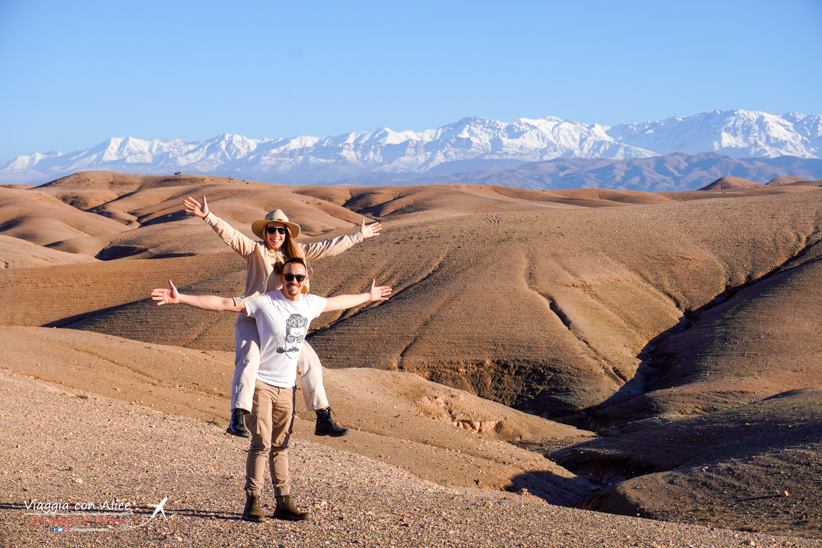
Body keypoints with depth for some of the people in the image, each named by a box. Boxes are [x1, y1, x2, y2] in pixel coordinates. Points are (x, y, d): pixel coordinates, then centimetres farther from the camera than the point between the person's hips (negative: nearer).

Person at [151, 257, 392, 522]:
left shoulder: (311, 304, 4)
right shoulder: (265, 303, -14)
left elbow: (339, 302, 26)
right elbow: (221, 303, -19)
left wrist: (368, 297, 40)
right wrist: (180, 298, -26)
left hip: (287, 386, 5)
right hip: (260, 382, -5)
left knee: (280, 446, 10)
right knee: (261, 443, -10)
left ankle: (284, 503, 14)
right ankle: (252, 503, -4)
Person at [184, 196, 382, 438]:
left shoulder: (297, 252, 11)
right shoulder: (254, 250, -4)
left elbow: (328, 247, 18)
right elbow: (229, 234, -18)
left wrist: (359, 236, 23)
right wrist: (207, 216, -34)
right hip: (252, 319, -6)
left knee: (310, 362, 7)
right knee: (249, 360, -29)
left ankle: (323, 419, 17)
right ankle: (237, 419, -35)